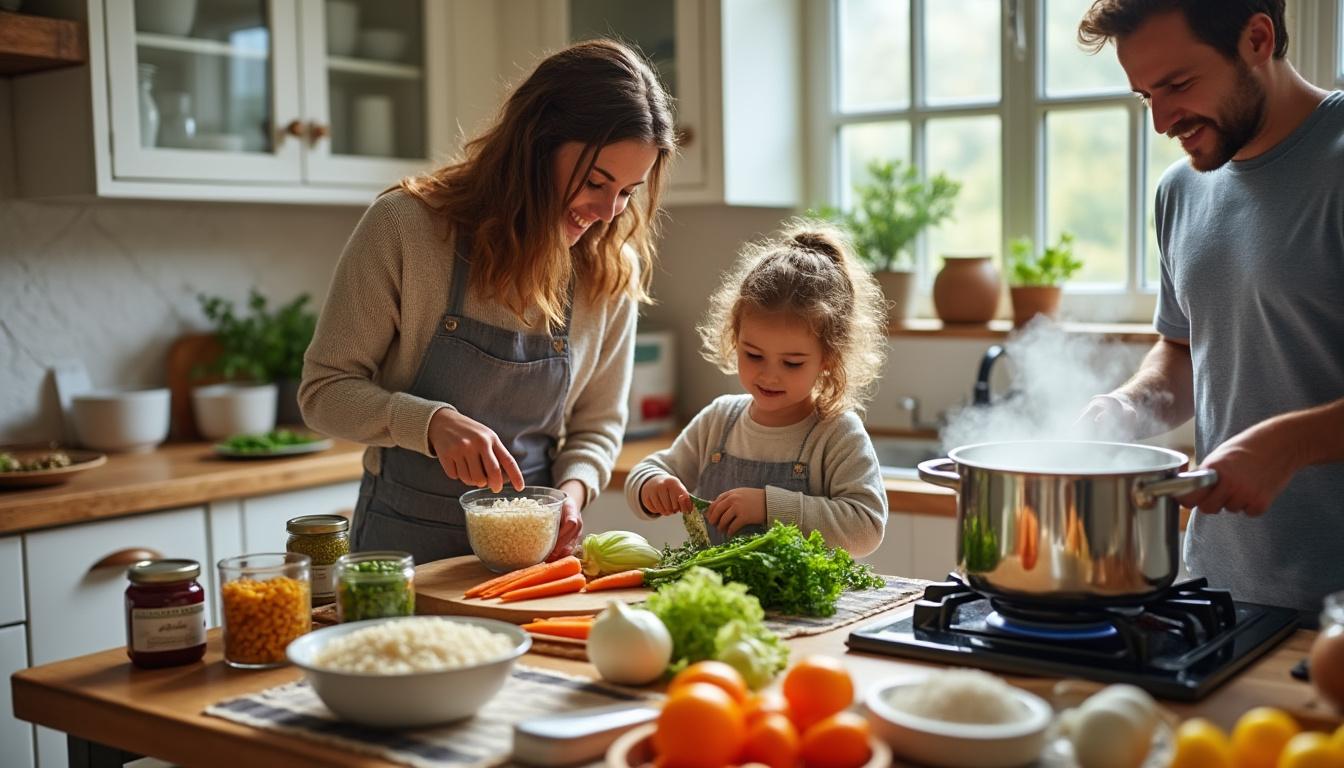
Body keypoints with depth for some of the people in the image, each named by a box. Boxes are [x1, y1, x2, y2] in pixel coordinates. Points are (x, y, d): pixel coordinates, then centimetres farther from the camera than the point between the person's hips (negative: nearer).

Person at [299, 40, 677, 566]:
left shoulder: (613, 275, 0)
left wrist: (573, 488, -10)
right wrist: (433, 422, -24)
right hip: (405, 541, -2)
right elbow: (325, 390, -7)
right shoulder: (405, 225, -11)